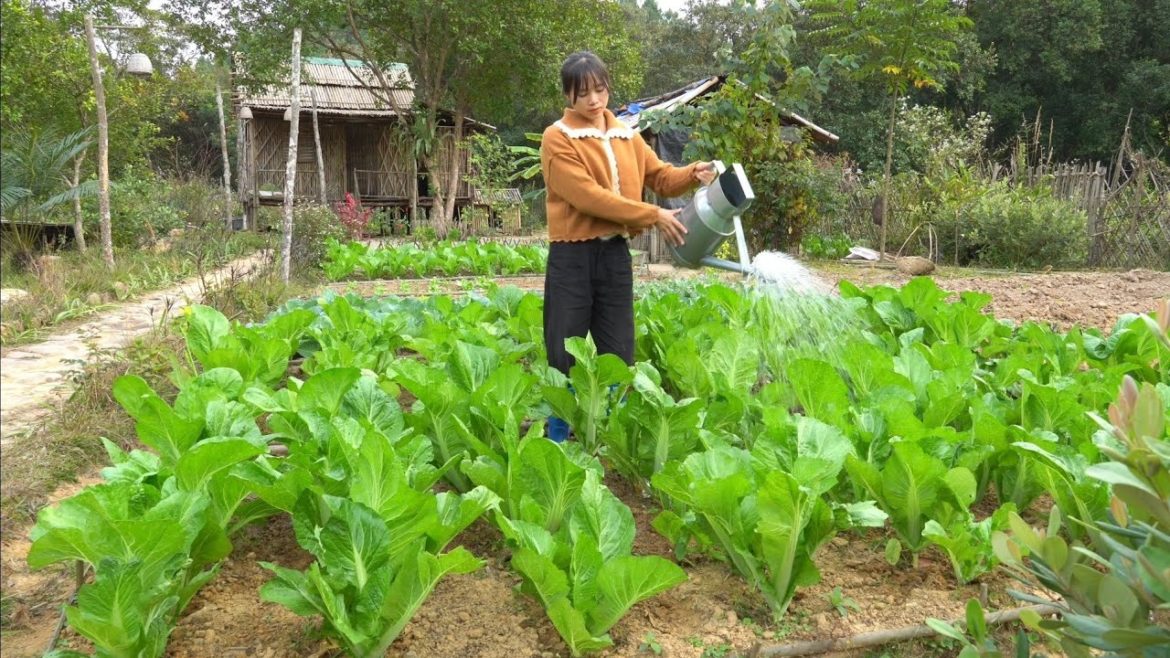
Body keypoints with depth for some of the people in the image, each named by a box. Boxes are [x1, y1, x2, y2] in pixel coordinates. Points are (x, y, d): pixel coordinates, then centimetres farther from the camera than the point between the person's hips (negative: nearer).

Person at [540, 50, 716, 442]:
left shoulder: (627, 136, 12)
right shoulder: (557, 139, -7)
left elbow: (661, 177, 14)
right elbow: (588, 196, -17)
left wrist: (693, 174, -8)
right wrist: (652, 216, -18)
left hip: (615, 254, 5)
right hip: (572, 257, -5)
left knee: (618, 355, 11)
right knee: (565, 358, 2)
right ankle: (557, 445, 18)